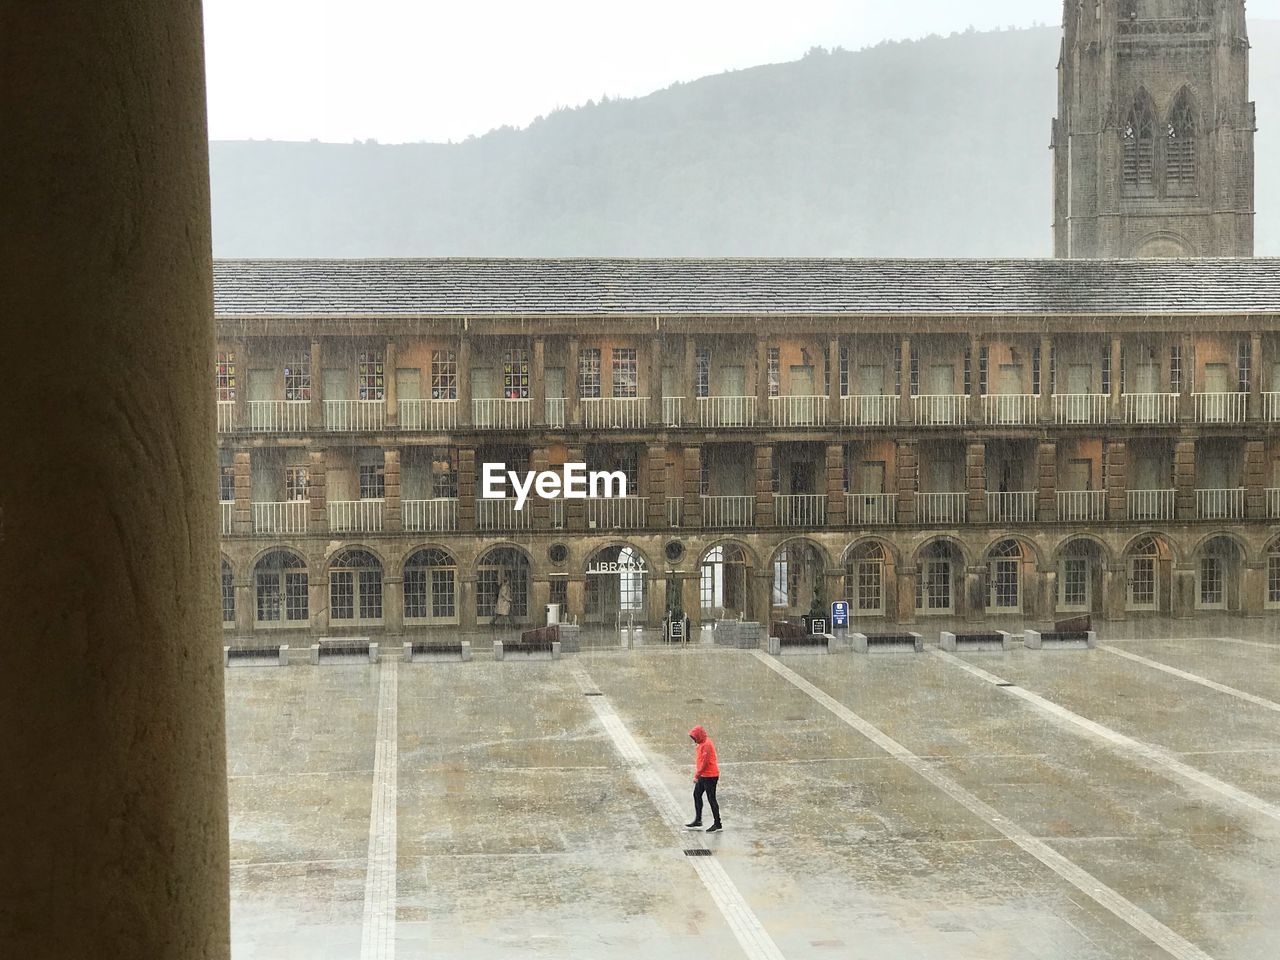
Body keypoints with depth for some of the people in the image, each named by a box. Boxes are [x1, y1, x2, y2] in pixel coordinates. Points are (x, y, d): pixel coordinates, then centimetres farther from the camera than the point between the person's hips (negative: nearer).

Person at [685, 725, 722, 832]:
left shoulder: (706, 745, -20)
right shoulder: (702, 743, 11)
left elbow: (705, 762, -23)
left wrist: (697, 775, -18)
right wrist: (697, 774, 15)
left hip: (710, 776, -10)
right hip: (703, 775, 10)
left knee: (711, 799, -5)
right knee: (696, 795, 16)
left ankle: (718, 824, 2)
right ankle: (698, 820, 24)